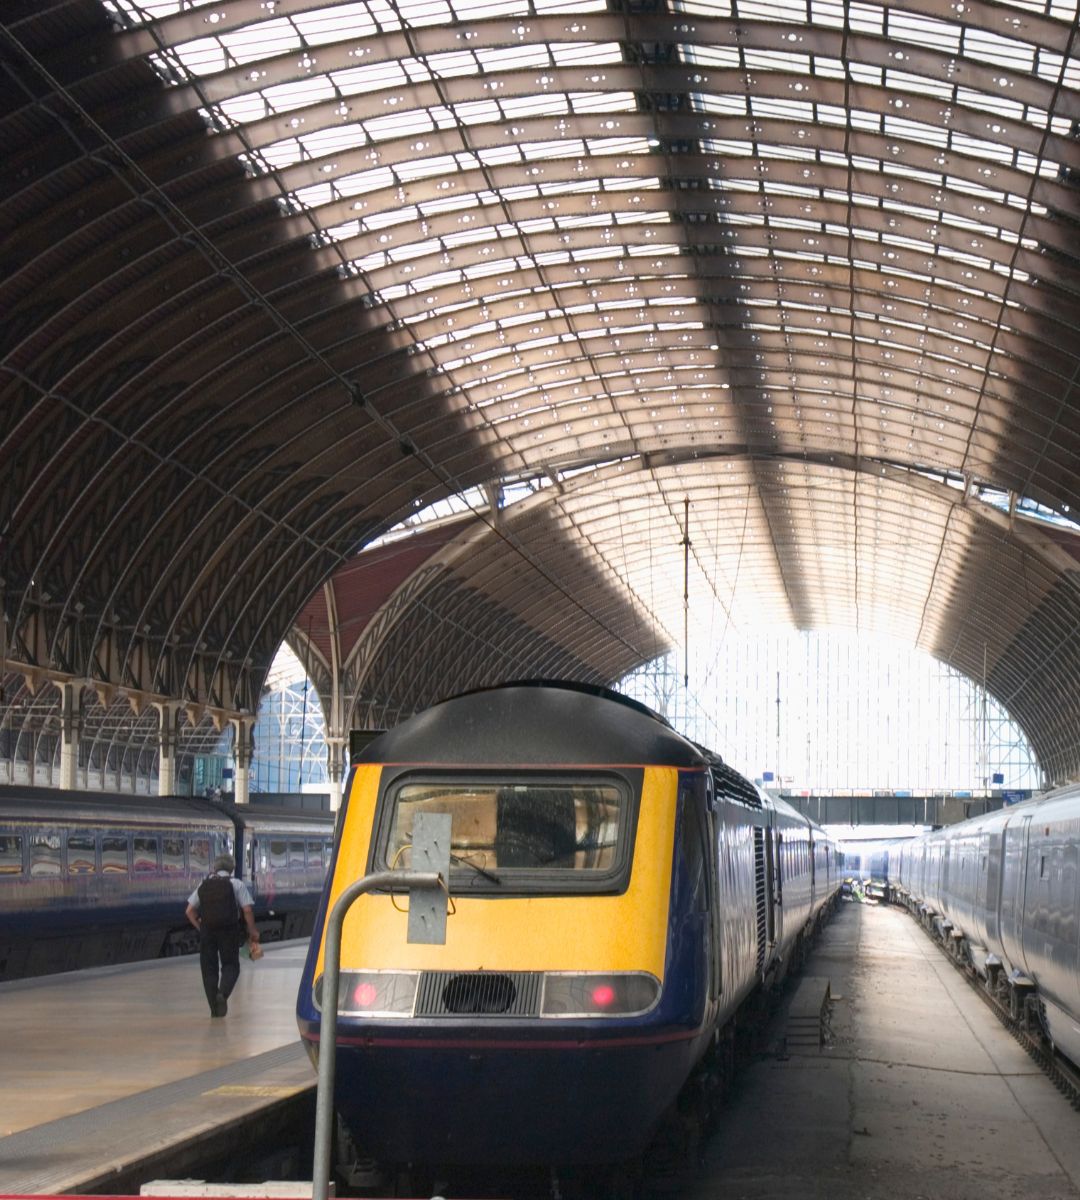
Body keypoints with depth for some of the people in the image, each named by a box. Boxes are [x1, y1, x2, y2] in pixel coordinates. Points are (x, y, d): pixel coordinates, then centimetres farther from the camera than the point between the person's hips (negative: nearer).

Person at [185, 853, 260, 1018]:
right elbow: (247, 910, -7)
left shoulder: (204, 884, 10)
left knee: (209, 968, 10)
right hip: (229, 929, -2)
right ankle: (223, 993, -20)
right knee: (230, 965, 9)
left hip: (207, 929, 2)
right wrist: (252, 931, 3)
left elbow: (189, 911, 8)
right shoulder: (237, 884, 2)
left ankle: (215, 1009, 8)